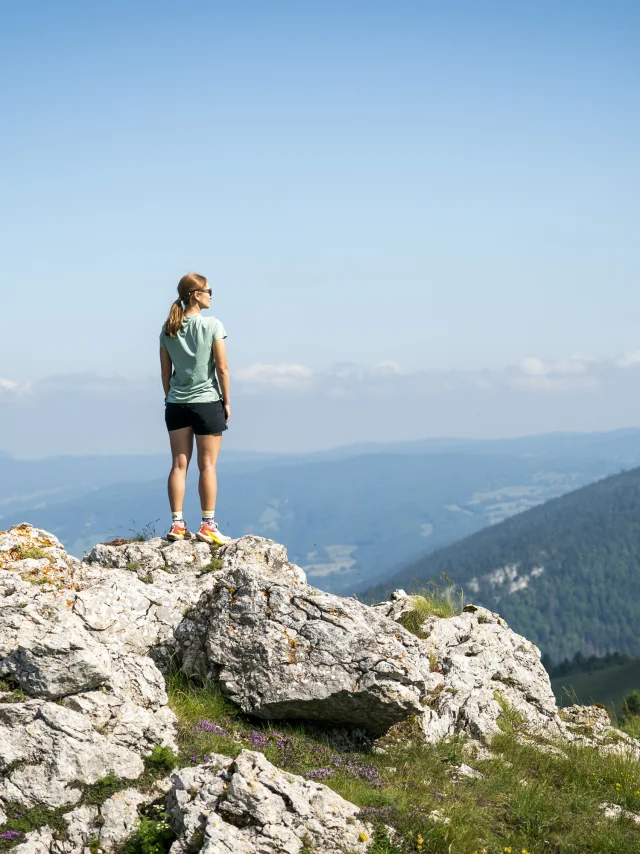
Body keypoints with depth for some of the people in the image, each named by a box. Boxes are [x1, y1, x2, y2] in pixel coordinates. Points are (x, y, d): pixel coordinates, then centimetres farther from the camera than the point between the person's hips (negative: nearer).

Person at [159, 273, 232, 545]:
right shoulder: (212, 325, -10)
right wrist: (226, 401, -1)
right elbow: (222, 368, -10)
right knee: (207, 465, 2)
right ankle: (208, 525, 4)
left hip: (176, 404, 4)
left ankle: (177, 524, 7)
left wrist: (170, 398, 15)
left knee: (179, 464, 7)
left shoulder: (169, 329, 3)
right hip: (207, 402, -4)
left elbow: (165, 371, 6)